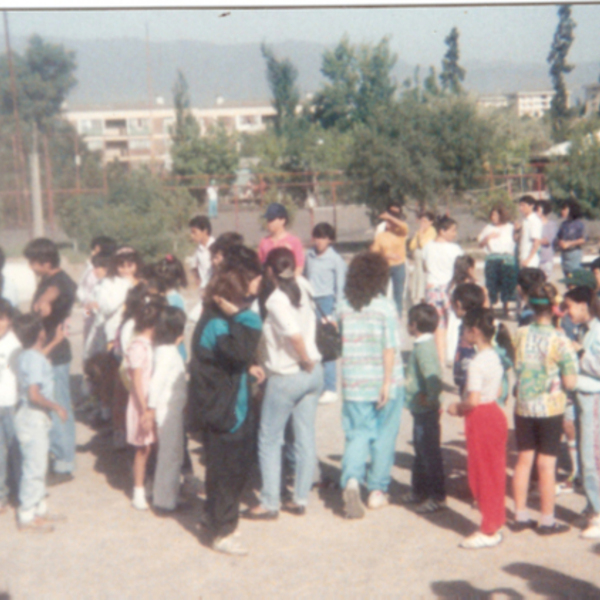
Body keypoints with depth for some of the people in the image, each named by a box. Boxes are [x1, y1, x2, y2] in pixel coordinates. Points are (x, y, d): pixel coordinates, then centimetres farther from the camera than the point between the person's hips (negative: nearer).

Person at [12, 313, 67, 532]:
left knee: (37, 466, 19)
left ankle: (39, 509, 31)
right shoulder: (35, 360, -22)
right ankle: (27, 518, 7)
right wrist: (57, 407, -18)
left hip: (31, 417, 10)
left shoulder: (26, 356, 7)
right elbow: (34, 395, -27)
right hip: (33, 418, -10)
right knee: (34, 468, -2)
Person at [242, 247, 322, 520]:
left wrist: (306, 361, -13)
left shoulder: (275, 299, -16)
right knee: (305, 437, 11)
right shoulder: (301, 289, 3)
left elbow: (294, 334, -28)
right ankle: (300, 499, 19)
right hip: (313, 374, 7)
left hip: (286, 377, -7)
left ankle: (269, 503, 9)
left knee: (269, 440, 6)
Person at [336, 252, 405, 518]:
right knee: (383, 436, 11)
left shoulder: (344, 307, 1)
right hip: (383, 382, -2)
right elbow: (390, 347, -14)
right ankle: (377, 490, 17)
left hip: (354, 383, 3)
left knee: (357, 434, 8)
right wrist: (388, 382, -12)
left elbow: (340, 342, 9)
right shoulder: (385, 306, -10)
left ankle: (351, 479, -15)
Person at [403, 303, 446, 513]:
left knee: (430, 453, -2)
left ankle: (437, 497, 5)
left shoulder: (423, 348, -21)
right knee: (421, 451, 20)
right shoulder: (423, 345, 11)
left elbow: (433, 376, -34)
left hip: (426, 411, -10)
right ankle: (419, 491, 33)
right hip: (420, 410, 10)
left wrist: (431, 398, -24)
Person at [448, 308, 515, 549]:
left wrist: (457, 408, -7)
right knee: (494, 474, 14)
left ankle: (488, 531, 8)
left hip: (481, 419, -9)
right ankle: (494, 525, 22)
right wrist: (463, 404, 13)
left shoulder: (477, 363, -20)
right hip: (496, 414, 9)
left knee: (483, 475, 0)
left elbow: (473, 401, -25)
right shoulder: (495, 358, 8)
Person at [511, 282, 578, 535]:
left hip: (523, 407, 4)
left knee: (524, 460, 14)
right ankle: (547, 521, 13)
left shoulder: (520, 334, -3)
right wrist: (571, 359, 1)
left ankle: (520, 516, 22)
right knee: (546, 463, 4)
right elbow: (570, 382, -15)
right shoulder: (559, 340, -16)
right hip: (550, 409, -4)